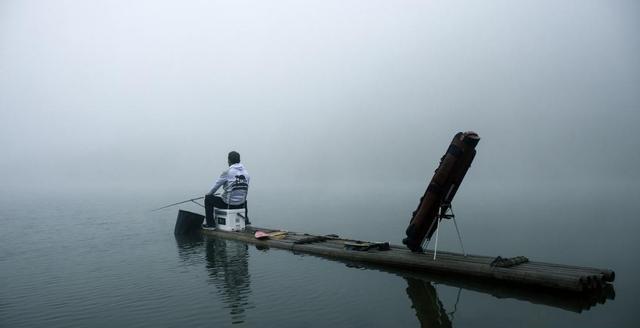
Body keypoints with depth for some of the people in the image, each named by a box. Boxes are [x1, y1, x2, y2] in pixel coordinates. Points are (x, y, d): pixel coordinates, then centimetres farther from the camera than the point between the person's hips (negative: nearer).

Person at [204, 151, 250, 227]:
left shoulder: (227, 172, -12)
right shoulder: (246, 172, 3)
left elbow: (216, 185, -1)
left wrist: (209, 194, 18)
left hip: (228, 204, -5)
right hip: (240, 205, 6)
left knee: (208, 198, 13)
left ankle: (210, 223, 11)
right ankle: (245, 220, 38)